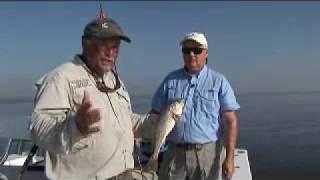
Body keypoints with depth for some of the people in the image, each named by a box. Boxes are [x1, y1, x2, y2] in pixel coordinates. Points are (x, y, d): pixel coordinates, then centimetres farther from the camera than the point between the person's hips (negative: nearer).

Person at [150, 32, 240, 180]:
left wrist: (229, 158, -11)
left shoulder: (219, 82, 0)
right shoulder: (170, 80, 6)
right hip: (175, 153, 2)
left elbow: (230, 121, -4)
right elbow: (155, 115, 10)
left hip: (208, 153, -2)